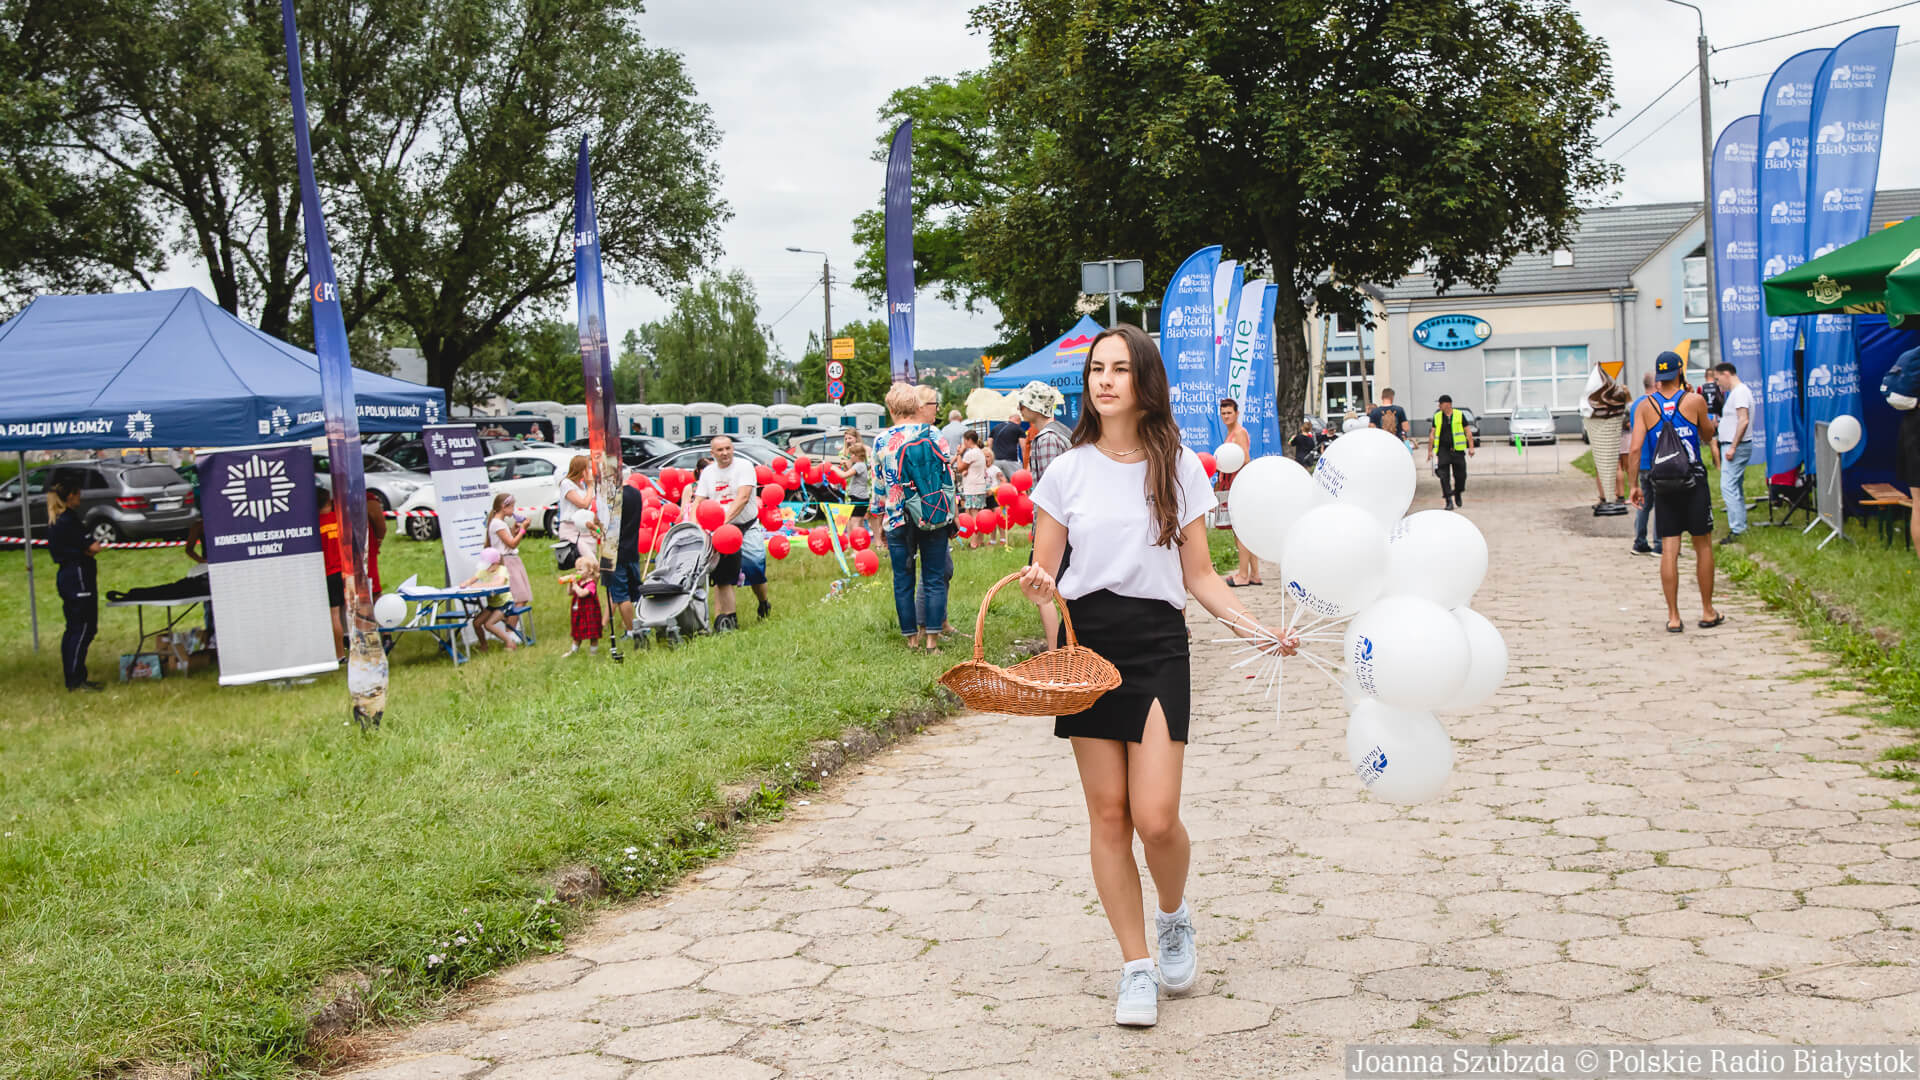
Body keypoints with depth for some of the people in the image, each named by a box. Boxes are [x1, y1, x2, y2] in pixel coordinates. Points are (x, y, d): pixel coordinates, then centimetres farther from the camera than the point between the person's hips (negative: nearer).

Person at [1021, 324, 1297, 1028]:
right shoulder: (1068, 472, 4)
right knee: (1108, 815, 3)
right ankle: (1136, 967, 16)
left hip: (1158, 646, -1)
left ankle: (1175, 917, 24)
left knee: (1155, 817, -9)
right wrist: (1039, 587, -16)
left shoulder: (1181, 469, 4)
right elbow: (1043, 572, 8)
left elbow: (1199, 576, 7)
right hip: (1085, 645, 1)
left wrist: (1256, 629, -6)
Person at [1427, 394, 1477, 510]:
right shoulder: (1437, 417, 8)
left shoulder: (1459, 415, 4)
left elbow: (1468, 432, 5)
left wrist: (1471, 447, -4)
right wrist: (1430, 451, 5)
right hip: (1443, 450, 0)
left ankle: (1458, 495, 29)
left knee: (1460, 475, 3)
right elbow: (1432, 434, 10)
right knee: (1444, 476, -10)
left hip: (1458, 450, 0)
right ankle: (1449, 501, -9)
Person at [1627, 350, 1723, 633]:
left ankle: (1673, 617, 3)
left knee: (1669, 550, 3)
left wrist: (1634, 485, 0)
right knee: (1703, 546, 11)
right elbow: (1708, 436, 12)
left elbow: (1635, 449, -6)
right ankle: (1708, 612, 17)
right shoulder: (1695, 401, -4)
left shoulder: (1645, 406, 0)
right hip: (1693, 481, -1)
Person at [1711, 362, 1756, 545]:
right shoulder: (1737, 391, 18)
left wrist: (1733, 447, -24)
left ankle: (1737, 529, -15)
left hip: (1737, 447, -11)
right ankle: (1741, 527, 18)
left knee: (1728, 487, -13)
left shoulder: (1740, 392, -15)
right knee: (1736, 488, 13)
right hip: (1733, 446, 11)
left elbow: (1743, 421, -23)